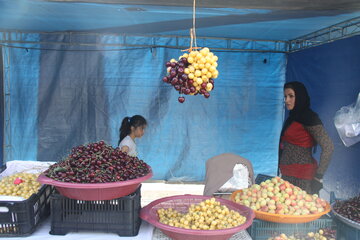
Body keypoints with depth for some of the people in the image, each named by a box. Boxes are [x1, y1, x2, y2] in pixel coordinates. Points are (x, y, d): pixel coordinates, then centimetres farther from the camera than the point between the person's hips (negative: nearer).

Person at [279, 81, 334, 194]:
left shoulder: (309, 117, -11)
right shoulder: (293, 117, 14)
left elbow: (328, 147, -17)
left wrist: (318, 177, -16)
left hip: (301, 177, -8)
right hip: (287, 175, 8)